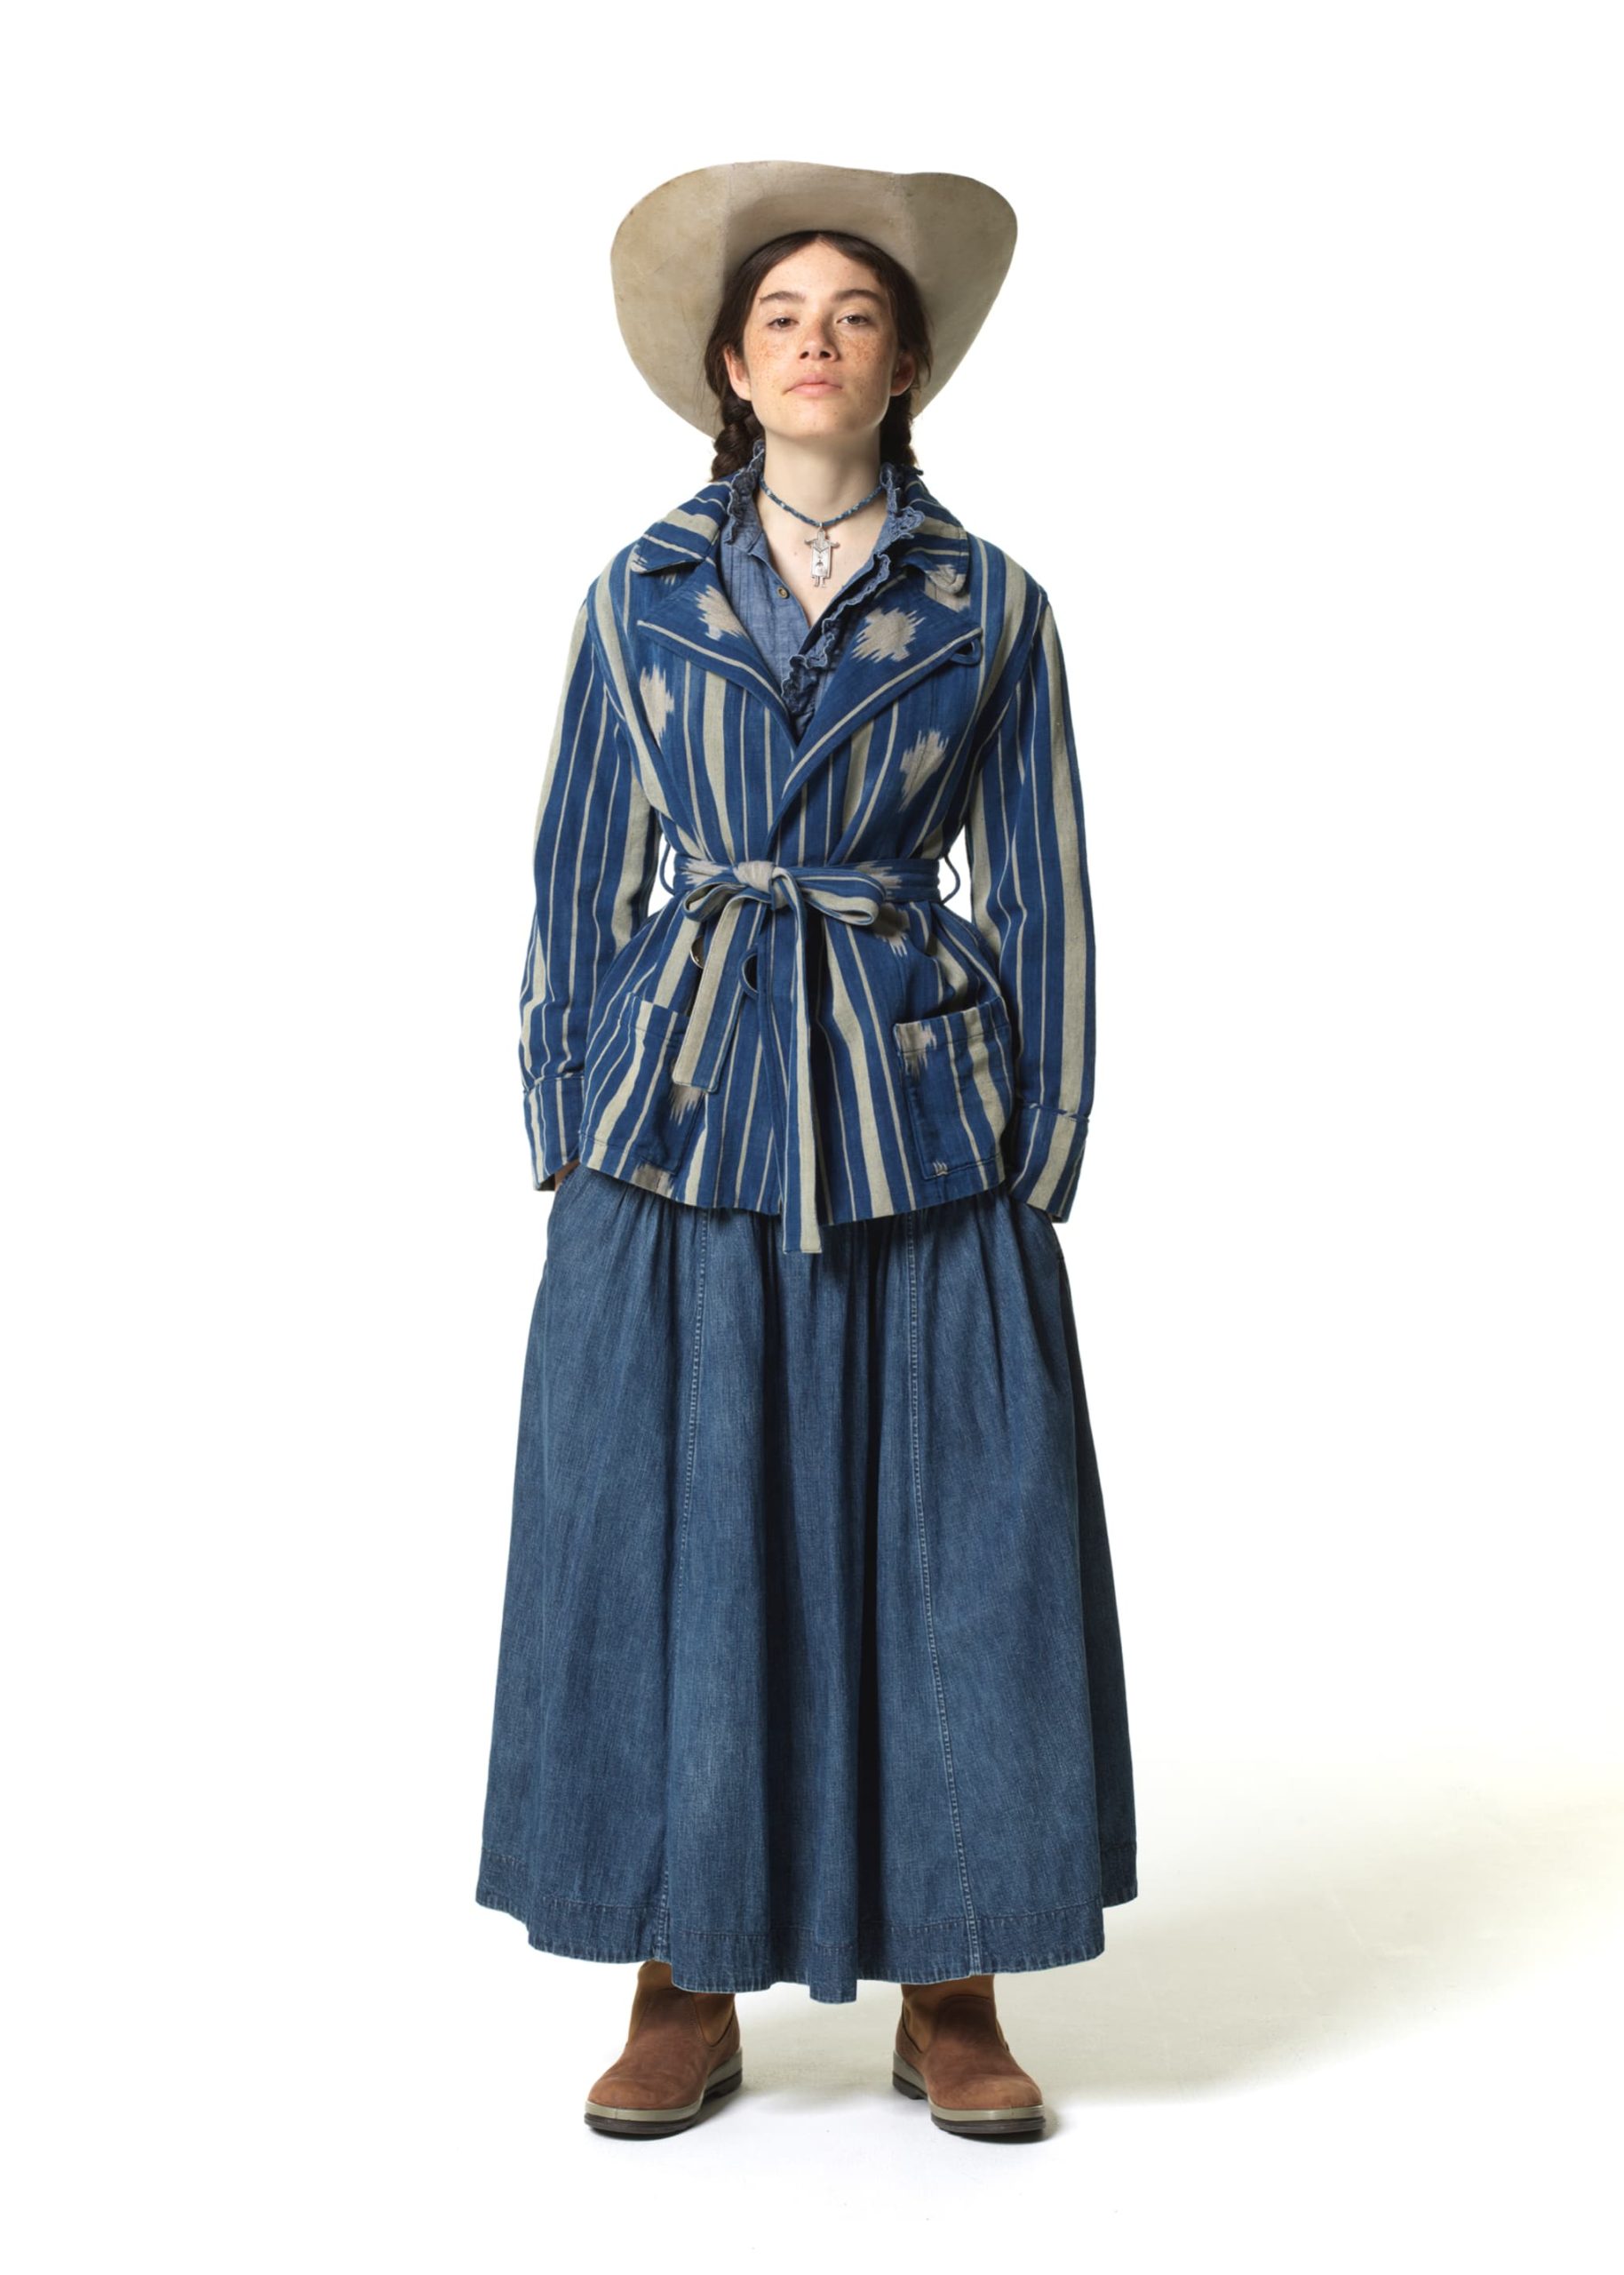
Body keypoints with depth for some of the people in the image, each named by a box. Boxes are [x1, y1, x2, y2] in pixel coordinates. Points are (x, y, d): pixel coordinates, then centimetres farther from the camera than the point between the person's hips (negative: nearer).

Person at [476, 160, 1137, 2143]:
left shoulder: (990, 608, 6)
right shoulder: (638, 596, 8)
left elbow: (1041, 900, 6)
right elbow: (576, 876, 9)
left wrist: (1042, 1169, 0)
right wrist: (565, 1144, 3)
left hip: (918, 1127, 0)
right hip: (675, 1122, 1)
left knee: (958, 1551, 1)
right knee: (665, 1544, 3)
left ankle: (950, 1996, 18)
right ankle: (684, 1994, 18)